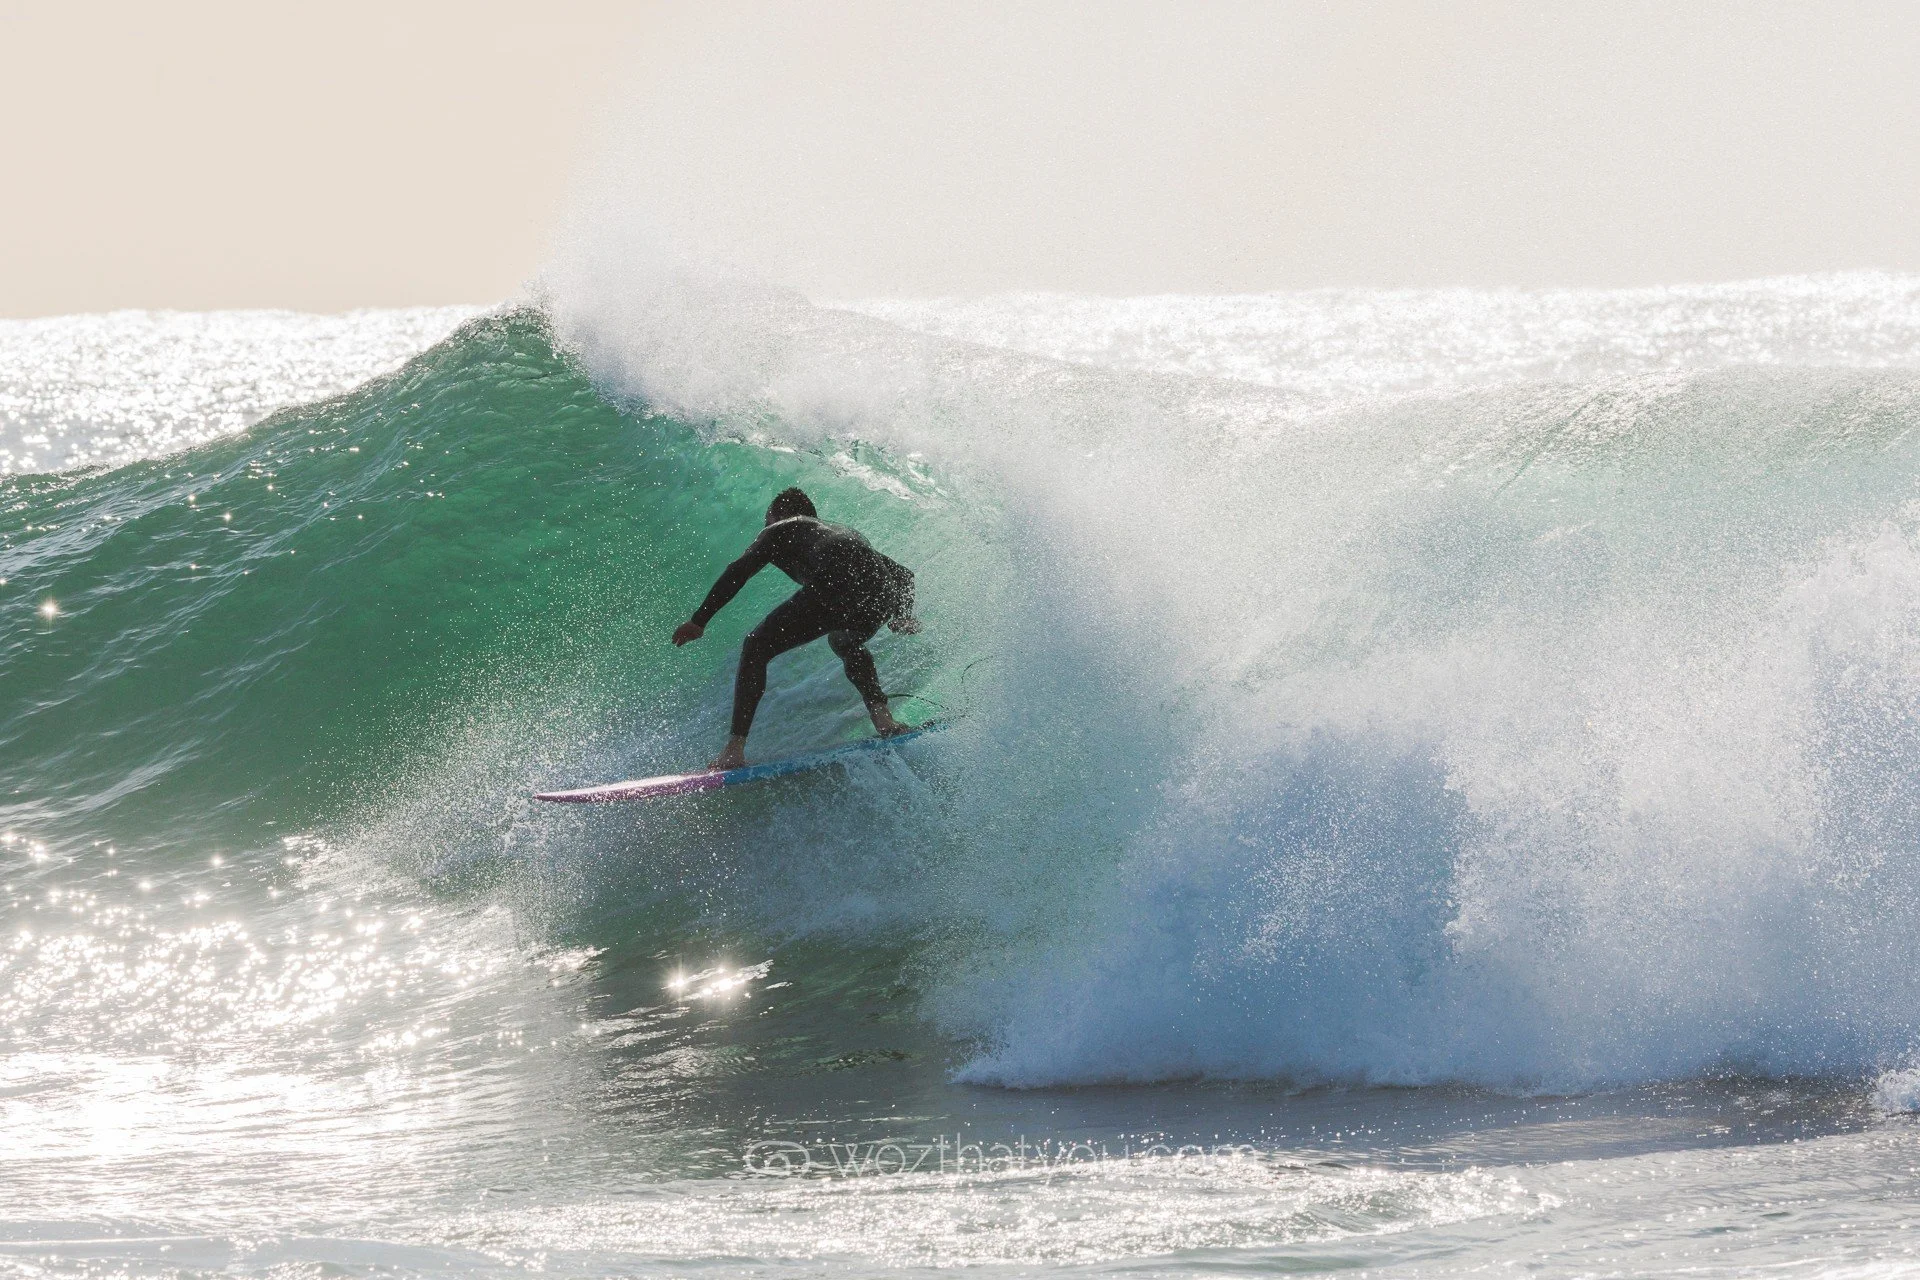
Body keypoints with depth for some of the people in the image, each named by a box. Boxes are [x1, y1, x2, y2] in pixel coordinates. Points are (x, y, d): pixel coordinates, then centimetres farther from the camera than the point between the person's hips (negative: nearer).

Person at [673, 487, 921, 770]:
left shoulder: (780, 530, 26)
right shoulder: (846, 533, 42)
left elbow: (740, 570, 10)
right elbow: (904, 575, 40)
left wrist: (700, 620, 8)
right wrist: (902, 617, 52)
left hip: (831, 587, -6)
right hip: (880, 596, 6)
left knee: (756, 650, 10)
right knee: (846, 645, 40)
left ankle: (735, 749, -2)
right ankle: (882, 717, 18)